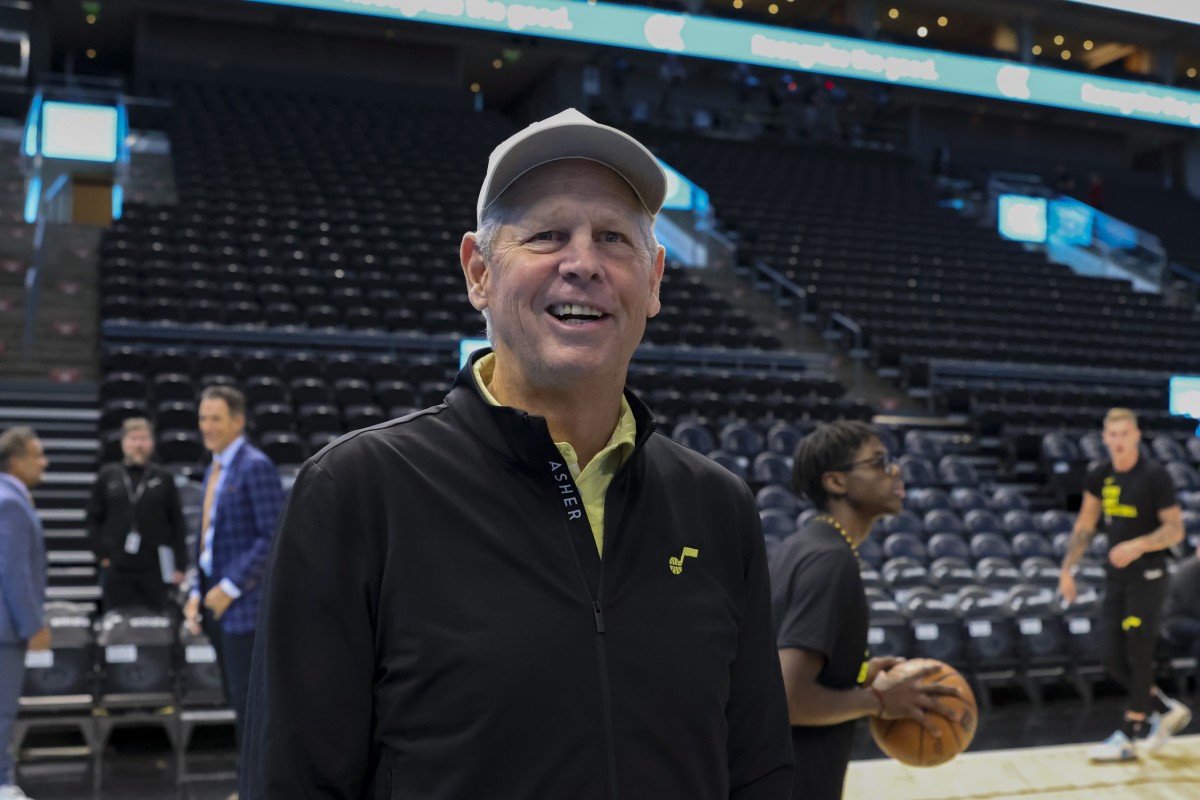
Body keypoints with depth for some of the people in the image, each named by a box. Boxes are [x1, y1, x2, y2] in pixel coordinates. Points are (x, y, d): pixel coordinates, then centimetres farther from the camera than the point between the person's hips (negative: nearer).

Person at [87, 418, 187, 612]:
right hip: (116, 568, 0)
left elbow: (177, 524, 4)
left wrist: (179, 566, 0)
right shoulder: (107, 476, 5)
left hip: (153, 568, 0)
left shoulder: (163, 478, 4)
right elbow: (94, 519, 8)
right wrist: (102, 555, -1)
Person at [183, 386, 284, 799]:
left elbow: (275, 537, -18)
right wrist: (198, 593, 10)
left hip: (244, 602, -9)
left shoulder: (255, 466, -12)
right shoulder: (214, 469, 16)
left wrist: (231, 588, -18)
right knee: (239, 702, 14)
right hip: (216, 601, 9)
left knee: (250, 701, -3)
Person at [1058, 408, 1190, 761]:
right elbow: (1085, 526, 13)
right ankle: (1167, 710, 26)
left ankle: (1127, 738, 5)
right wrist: (1067, 568, 7)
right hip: (1115, 576, 6)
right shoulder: (1099, 477, 5)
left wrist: (1137, 546, -26)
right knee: (1113, 662, 6)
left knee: (1138, 658, -3)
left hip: (1148, 577, -6)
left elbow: (1175, 530, -11)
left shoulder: (1155, 476, -11)